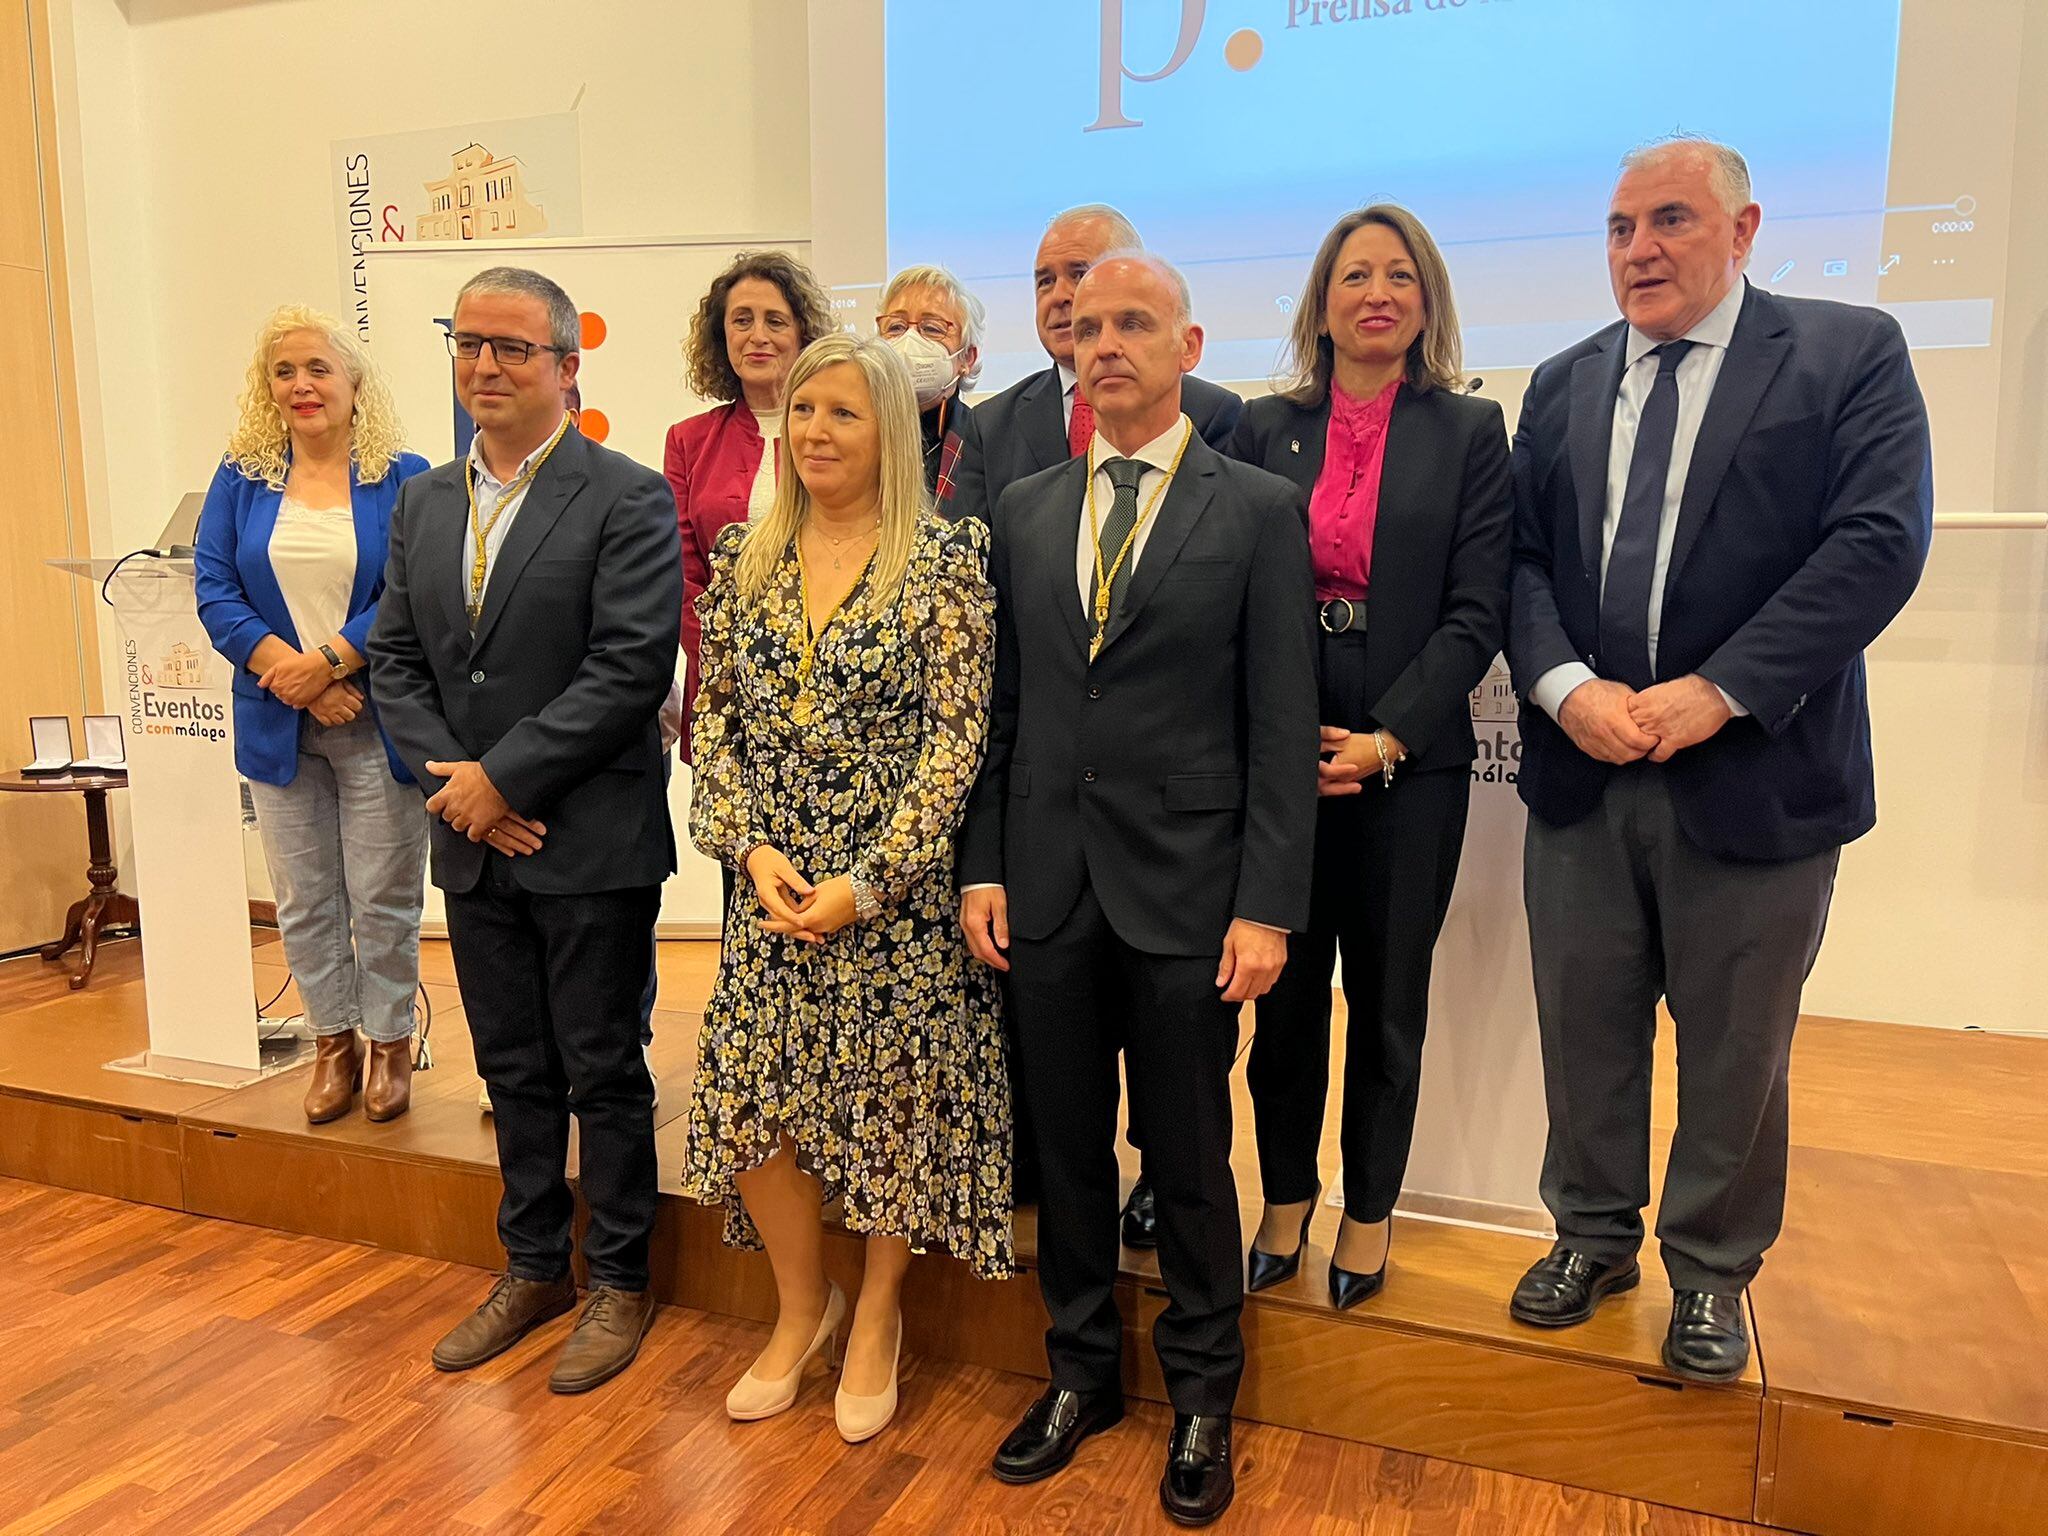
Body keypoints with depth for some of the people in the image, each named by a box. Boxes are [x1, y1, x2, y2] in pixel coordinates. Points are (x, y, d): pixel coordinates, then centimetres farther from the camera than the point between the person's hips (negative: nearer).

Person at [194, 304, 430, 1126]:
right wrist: (289, 673, -12)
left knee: (382, 897, 4)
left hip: (378, 725, -3)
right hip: (279, 727, 3)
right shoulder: (241, 479, 7)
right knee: (303, 899, 11)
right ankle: (334, 1042, 26)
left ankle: (391, 1042, 20)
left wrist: (328, 661, -16)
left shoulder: (402, 478, -1)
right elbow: (213, 589, 1)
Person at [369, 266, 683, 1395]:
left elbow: (633, 666, -17)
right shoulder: (423, 502, 11)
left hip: (592, 844, -6)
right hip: (474, 841, 6)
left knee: (603, 1070, 7)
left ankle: (618, 1281, 25)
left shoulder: (627, 499, -9)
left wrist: (501, 777, -16)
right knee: (514, 1069, 17)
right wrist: (453, 783, -6)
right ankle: (533, 1267, 34)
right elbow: (396, 657, 9)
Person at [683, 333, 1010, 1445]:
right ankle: (800, 1305, 32)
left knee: (896, 1098, 7)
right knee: (750, 1095, 5)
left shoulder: (946, 561, -8)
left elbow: (957, 737, -12)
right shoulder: (744, 558, 7)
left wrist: (869, 883, -15)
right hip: (771, 881, 4)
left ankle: (876, 1316, 32)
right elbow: (716, 719, 7)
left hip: (902, 883, -4)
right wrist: (750, 849, -7)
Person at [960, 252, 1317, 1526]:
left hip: (1187, 891, -3)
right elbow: (1002, 707, 9)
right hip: (1047, 888, 4)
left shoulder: (1260, 510, -2)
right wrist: (983, 869, 4)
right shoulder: (1024, 511, 9)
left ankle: (1203, 1395, 31)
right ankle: (1083, 1370, 34)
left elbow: (1281, 726, -6)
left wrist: (1267, 906, -10)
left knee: (1190, 1158, 10)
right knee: (1067, 1148, 14)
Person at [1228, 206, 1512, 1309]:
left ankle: (1369, 1214, 27)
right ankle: (1285, 1203, 25)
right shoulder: (1264, 429, 7)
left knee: (1387, 1002, 9)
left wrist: (1386, 737, -12)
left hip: (1409, 762, -1)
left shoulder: (1469, 433, 3)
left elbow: (1476, 611, -3)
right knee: (1285, 996, 7)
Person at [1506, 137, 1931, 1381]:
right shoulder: (1564, 385, 11)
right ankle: (1595, 1236, 35)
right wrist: (1567, 687, -14)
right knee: (1585, 1029, 13)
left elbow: (1880, 542, -12)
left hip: (1756, 776, -3)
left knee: (1735, 1048, 11)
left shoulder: (1851, 354, -1)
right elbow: (1521, 560, 4)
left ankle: (1712, 1270, 33)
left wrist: (1714, 693, -18)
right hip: (1581, 773, 4)